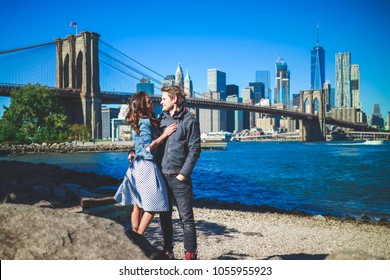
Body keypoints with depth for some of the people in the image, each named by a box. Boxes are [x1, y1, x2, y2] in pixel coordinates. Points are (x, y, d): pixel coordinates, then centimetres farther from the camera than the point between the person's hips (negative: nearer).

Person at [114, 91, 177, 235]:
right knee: (152, 206, -2)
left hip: (137, 165, 9)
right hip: (147, 166, -9)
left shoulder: (137, 122, 13)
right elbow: (148, 147, -18)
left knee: (137, 204, 11)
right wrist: (165, 134, -18)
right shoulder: (146, 121, -14)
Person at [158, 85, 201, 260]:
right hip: (161, 175, 5)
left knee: (186, 218, 0)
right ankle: (167, 252, 23)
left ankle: (190, 255, 7)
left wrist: (183, 174, -13)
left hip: (179, 177, -5)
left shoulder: (189, 120, -3)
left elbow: (194, 150, -8)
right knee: (164, 216, 12)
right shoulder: (161, 119, 12)